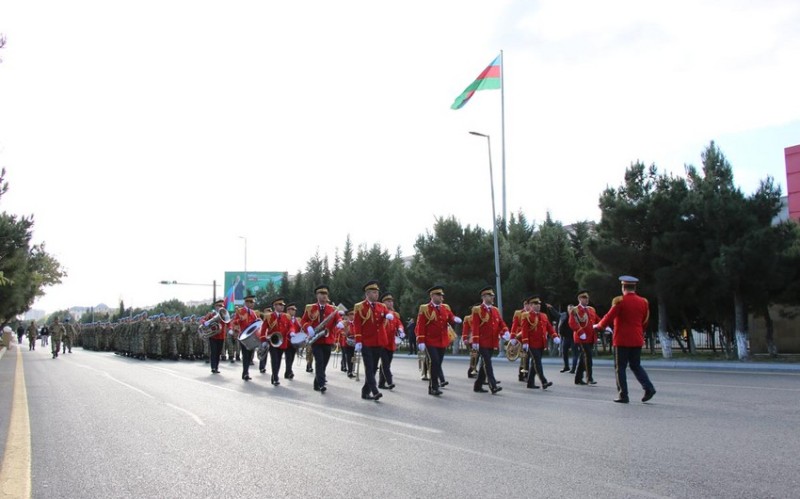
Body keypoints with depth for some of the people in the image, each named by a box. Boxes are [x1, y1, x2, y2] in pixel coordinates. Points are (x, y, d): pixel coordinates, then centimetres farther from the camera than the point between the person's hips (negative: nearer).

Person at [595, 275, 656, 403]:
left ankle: (623, 395, 4)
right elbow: (645, 322, 13)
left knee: (620, 368, 4)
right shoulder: (643, 302, 5)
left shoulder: (620, 301, -12)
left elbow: (609, 317, -11)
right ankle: (649, 388, 1)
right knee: (636, 365, 17)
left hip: (622, 340, -5)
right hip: (637, 340, 5)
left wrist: (598, 326, 6)